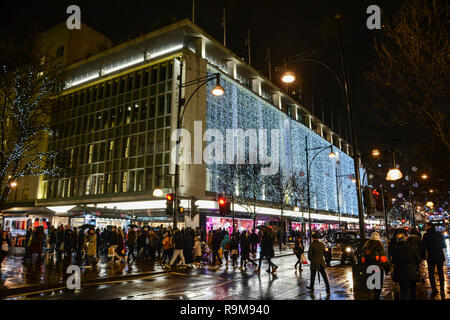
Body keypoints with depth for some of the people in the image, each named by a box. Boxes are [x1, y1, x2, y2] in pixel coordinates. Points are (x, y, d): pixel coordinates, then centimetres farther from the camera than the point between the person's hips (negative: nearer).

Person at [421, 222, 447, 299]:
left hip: (431, 257, -3)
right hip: (440, 257, 3)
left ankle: (434, 289, -9)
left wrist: (423, 256, 3)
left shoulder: (426, 235, -6)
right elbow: (444, 246, 13)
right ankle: (442, 290, 7)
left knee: (431, 273, 4)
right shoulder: (440, 234, 5)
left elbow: (423, 246, -6)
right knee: (440, 273, 10)